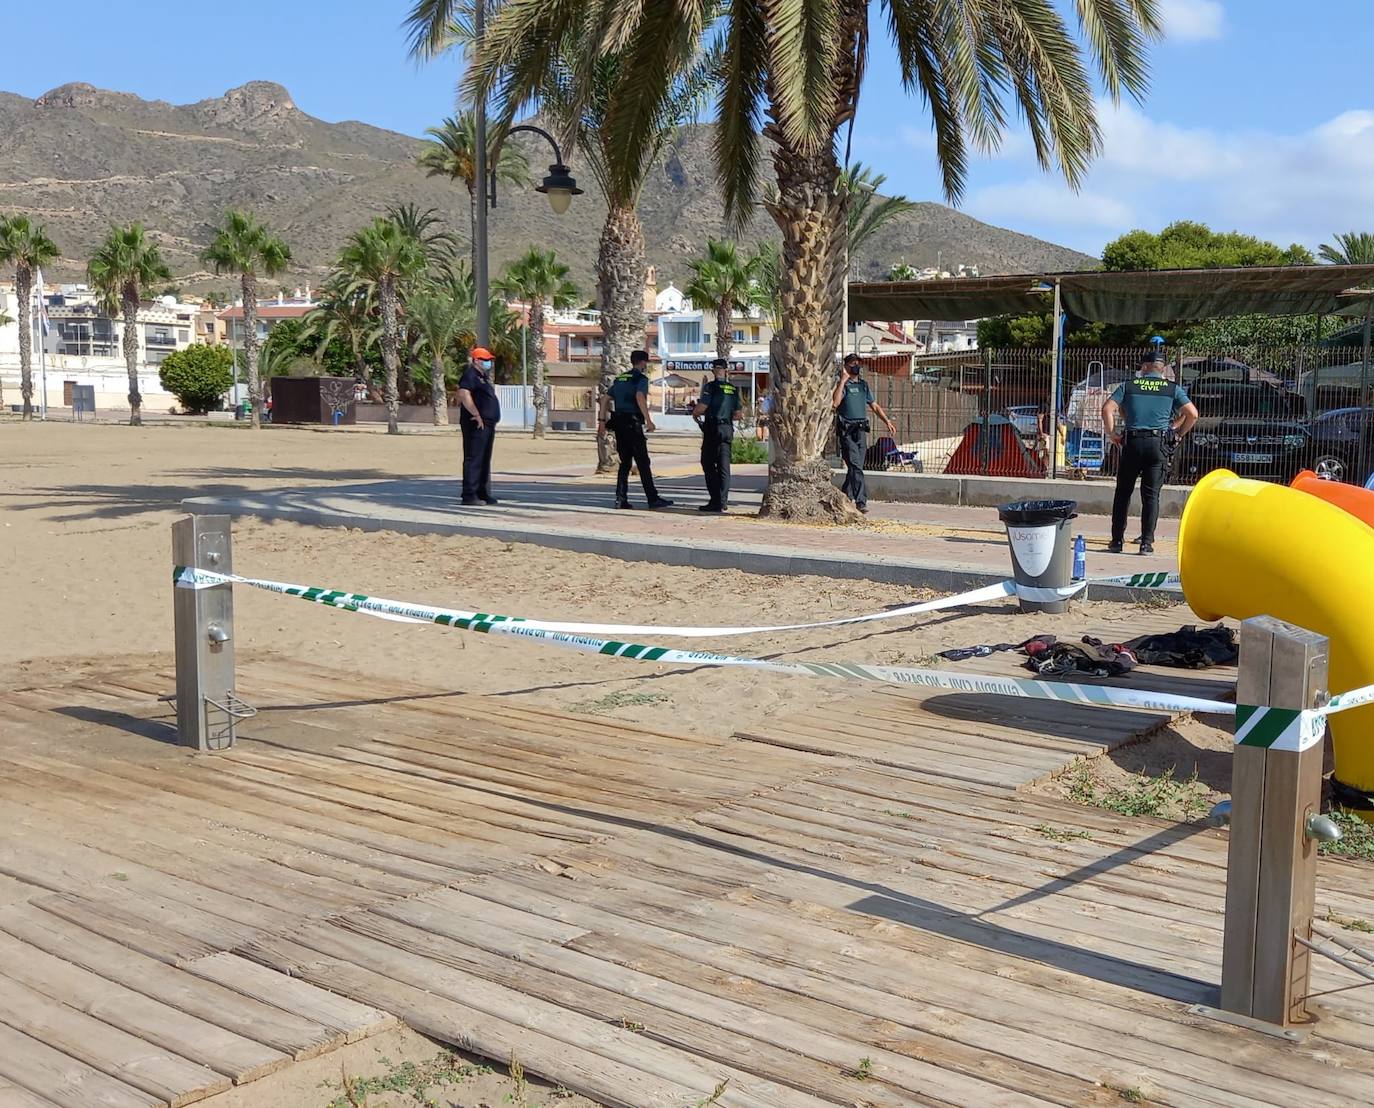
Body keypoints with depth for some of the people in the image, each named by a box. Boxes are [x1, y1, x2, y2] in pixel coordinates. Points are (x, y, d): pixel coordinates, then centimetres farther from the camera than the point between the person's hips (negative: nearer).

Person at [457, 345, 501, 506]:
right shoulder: (470, 375, -10)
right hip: (476, 425, -10)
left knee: (485, 460, 14)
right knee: (473, 459, -9)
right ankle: (469, 495, -8)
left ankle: (483, 493, 21)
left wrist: (492, 418, 19)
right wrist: (477, 415, -26)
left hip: (488, 424, 10)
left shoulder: (484, 377, 21)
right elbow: (463, 394, -25)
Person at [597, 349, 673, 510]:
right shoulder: (641, 378, -5)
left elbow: (605, 399, 17)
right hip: (633, 424, -7)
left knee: (625, 462, 12)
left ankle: (621, 499, 6)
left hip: (618, 424, 7)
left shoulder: (619, 379, 18)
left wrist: (602, 420, 19)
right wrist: (648, 420, -24)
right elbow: (640, 397, -23)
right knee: (643, 463, -3)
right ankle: (653, 499, -2)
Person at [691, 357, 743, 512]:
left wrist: (694, 412, 5)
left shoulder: (711, 386, -9)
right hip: (727, 430, 6)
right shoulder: (734, 389, 10)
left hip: (713, 430, -6)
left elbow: (701, 408, -16)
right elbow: (739, 414, 14)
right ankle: (723, 502, 6)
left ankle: (715, 501, -7)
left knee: (708, 465, -1)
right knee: (724, 466, 7)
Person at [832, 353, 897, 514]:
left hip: (861, 430, 6)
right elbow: (835, 403, -20)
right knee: (855, 466, -14)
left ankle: (844, 496, 23)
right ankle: (861, 501, -19)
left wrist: (887, 421, 13)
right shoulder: (842, 384, -1)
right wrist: (843, 380, -18)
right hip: (846, 431, -6)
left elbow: (874, 406, 23)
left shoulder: (864, 385, 18)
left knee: (856, 467, 9)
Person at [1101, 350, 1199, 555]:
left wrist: (1112, 434, 5)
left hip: (1132, 441, 0)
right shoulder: (1172, 388, 8)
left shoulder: (1129, 385, 8)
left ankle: (1117, 540, 8)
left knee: (1123, 492, 8)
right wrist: (1180, 434, 12)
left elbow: (1107, 408, -3)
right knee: (1151, 494, 4)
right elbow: (1192, 414, 0)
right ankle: (1147, 542, 0)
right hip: (1158, 443, 0)